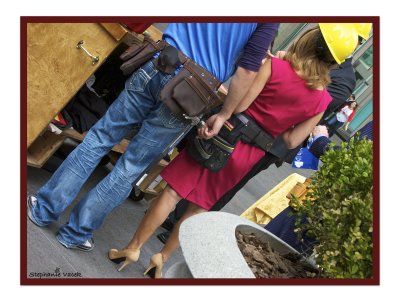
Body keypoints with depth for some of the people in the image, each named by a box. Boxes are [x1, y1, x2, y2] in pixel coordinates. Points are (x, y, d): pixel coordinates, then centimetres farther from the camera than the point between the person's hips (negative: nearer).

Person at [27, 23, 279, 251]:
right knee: (131, 169, 6)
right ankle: (76, 233, 15)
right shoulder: (271, 23, -3)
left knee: (100, 138, 12)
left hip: (156, 68, 3)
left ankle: (44, 209, 16)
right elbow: (247, 71, -10)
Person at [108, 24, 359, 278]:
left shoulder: (275, 66, -16)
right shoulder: (322, 100, -6)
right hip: (248, 155, 3)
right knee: (200, 207, 19)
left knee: (173, 193, 7)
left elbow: (237, 105, -17)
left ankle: (133, 248, 16)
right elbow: (291, 141, -2)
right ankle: (162, 258, 25)